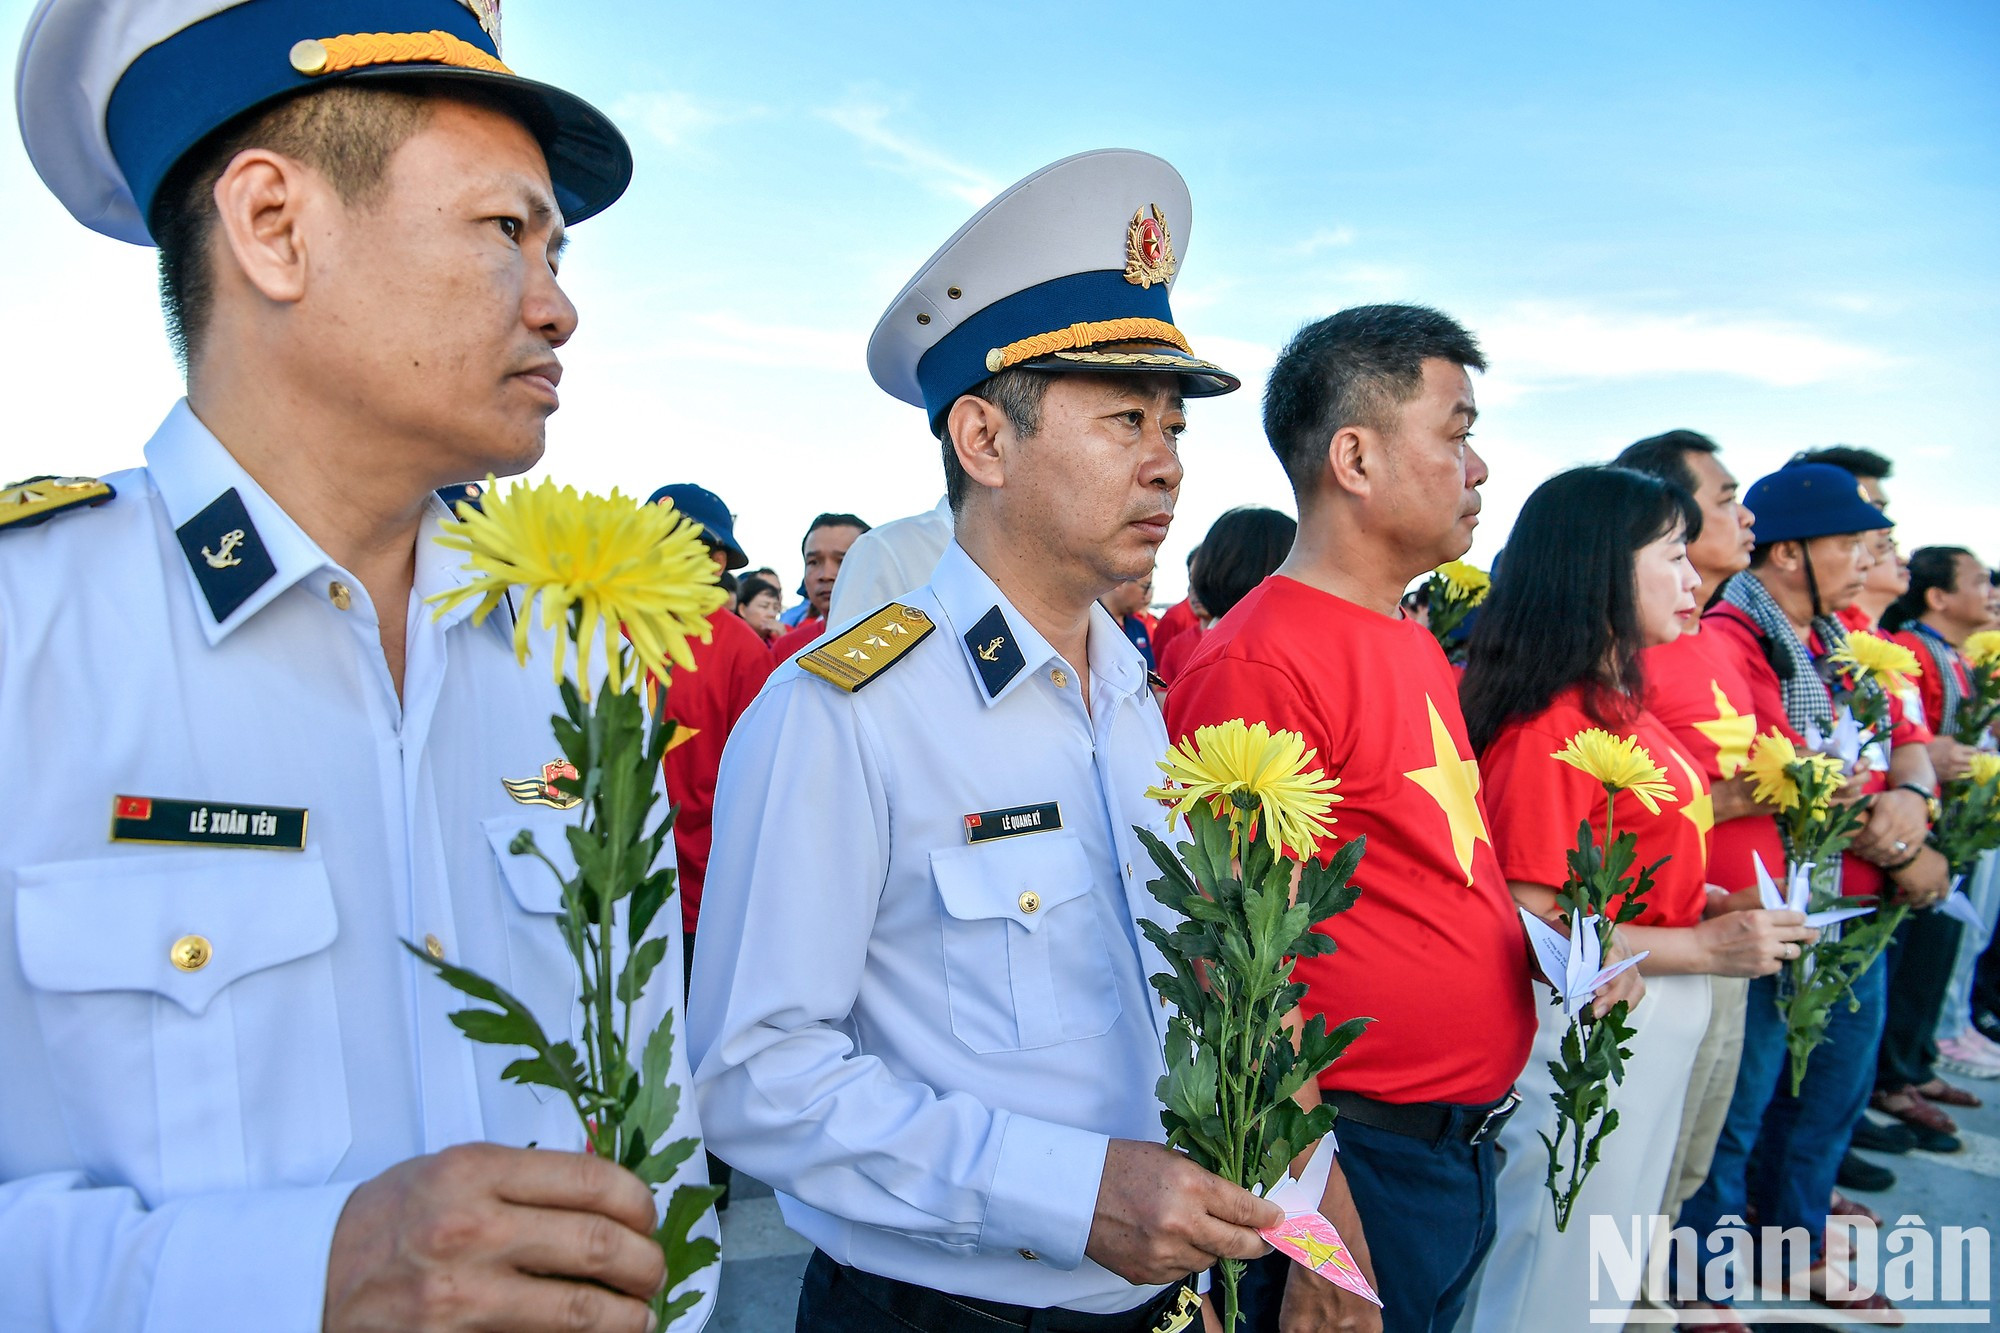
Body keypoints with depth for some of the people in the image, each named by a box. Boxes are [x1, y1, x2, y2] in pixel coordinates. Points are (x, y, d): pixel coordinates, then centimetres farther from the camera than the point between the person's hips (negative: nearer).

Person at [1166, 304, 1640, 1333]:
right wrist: (1323, 1230, -20)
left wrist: (1551, 941, 7)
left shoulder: (1418, 647, 8)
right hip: (1359, 1166, -9)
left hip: (1464, 1145, 9)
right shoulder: (1259, 665, -21)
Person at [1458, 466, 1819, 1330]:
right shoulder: (1549, 726, -23)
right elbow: (1529, 928, -24)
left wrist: (1715, 904, -3)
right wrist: (1704, 948, -21)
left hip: (1658, 1024, 9)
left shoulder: (1623, 704, 6)